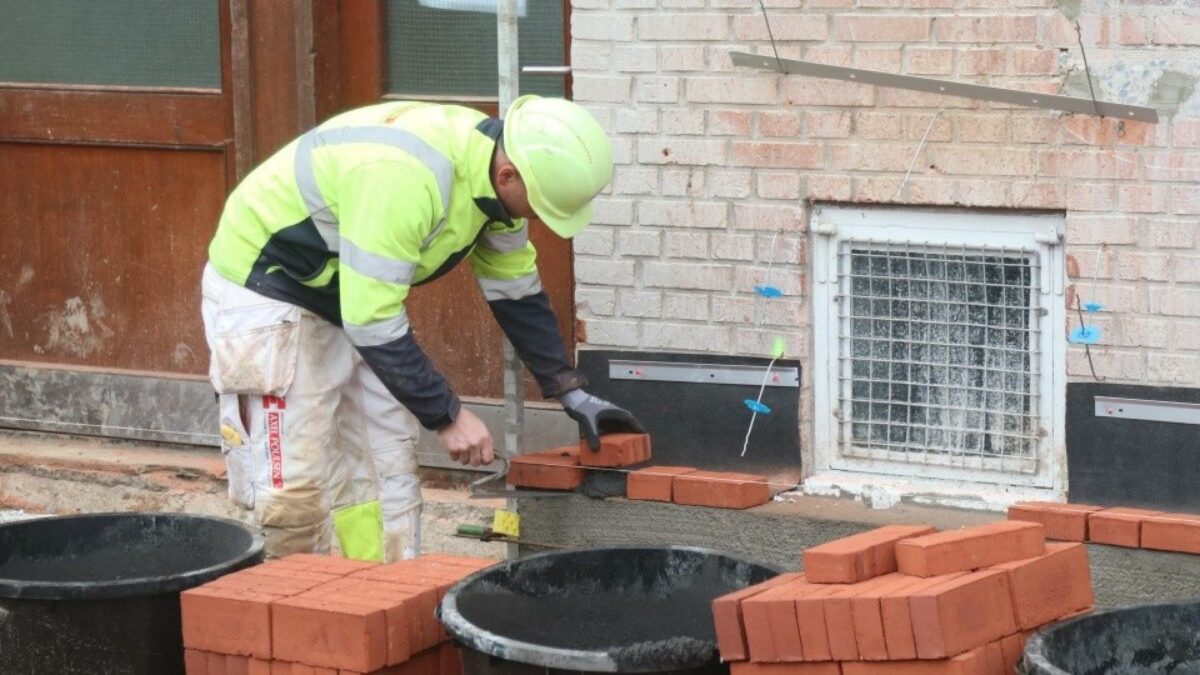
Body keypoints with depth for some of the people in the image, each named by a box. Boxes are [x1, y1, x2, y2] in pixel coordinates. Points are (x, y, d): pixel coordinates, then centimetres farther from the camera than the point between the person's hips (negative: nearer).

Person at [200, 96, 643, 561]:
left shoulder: (494, 170, -8)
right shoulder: (404, 176, -37)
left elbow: (516, 291, 6)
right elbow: (371, 320, -34)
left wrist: (573, 395, 2)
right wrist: (447, 416, -27)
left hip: (356, 294, 9)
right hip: (265, 290, -9)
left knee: (387, 471, 6)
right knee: (294, 490, -12)